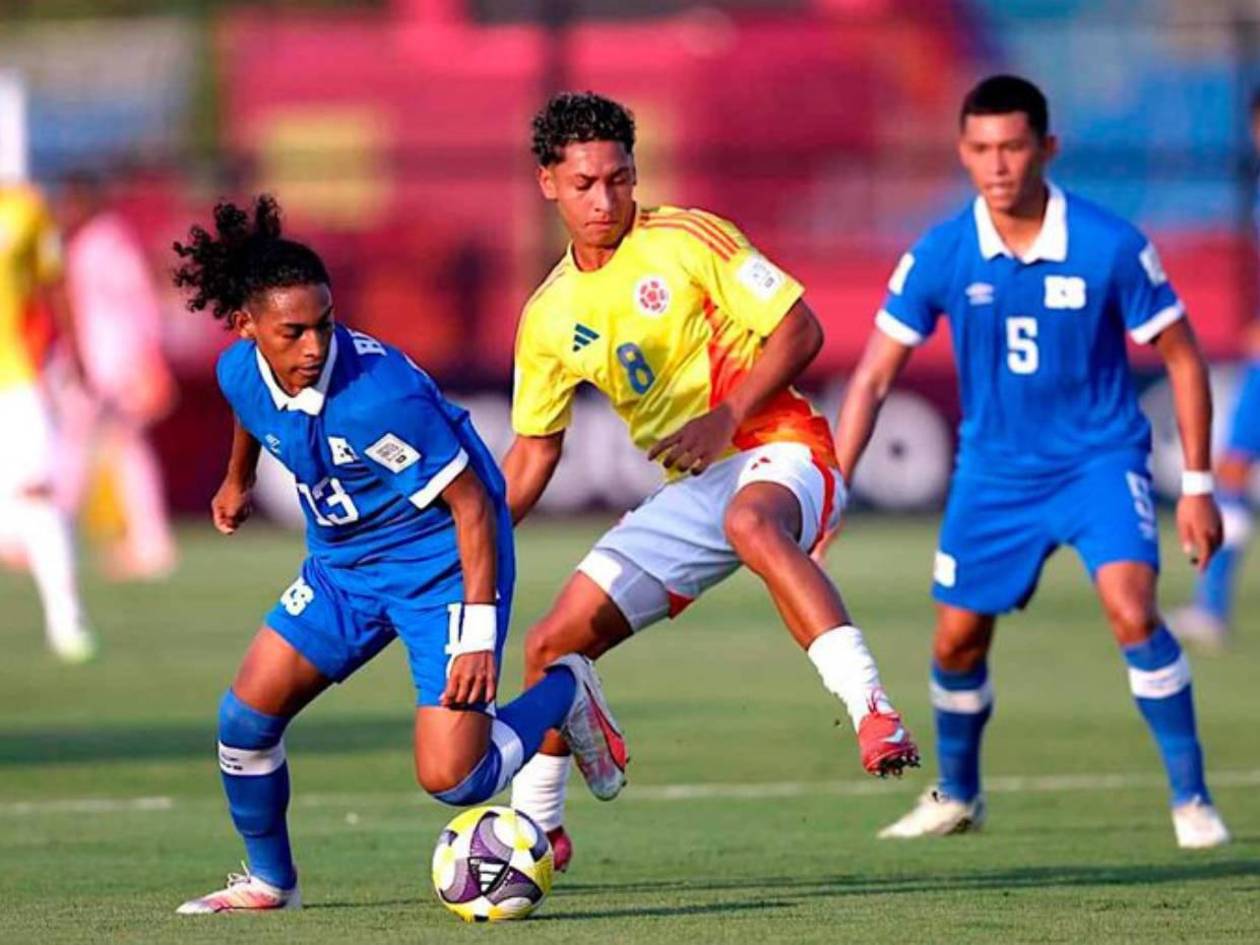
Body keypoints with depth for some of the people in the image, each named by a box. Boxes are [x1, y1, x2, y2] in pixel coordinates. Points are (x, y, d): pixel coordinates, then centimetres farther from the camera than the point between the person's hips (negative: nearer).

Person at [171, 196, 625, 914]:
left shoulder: (379, 393, -32)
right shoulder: (240, 374, -11)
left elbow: (471, 503, -24)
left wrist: (477, 631, -26)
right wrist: (238, 480, 36)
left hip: (443, 559, -7)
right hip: (342, 562, 7)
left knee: (450, 779, -15)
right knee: (245, 717, -2)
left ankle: (563, 694, 15)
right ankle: (270, 881, 22)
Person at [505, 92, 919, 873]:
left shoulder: (687, 241, -6)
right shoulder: (549, 316, 9)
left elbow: (800, 331, -8)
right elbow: (532, 455, 18)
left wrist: (727, 416, -20)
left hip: (778, 452, -6)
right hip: (688, 494, 6)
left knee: (752, 522, -43)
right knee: (555, 641, -1)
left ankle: (875, 717, -51)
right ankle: (535, 826, 21)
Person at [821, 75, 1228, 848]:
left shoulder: (1111, 246, -17)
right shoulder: (941, 256, -11)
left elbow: (1182, 357, -5)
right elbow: (874, 376, -3)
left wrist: (1198, 486, -6)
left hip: (1101, 458, -3)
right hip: (995, 469, 3)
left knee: (1132, 611, -24)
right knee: (958, 640, 9)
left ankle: (1192, 799, -13)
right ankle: (957, 797, 36)